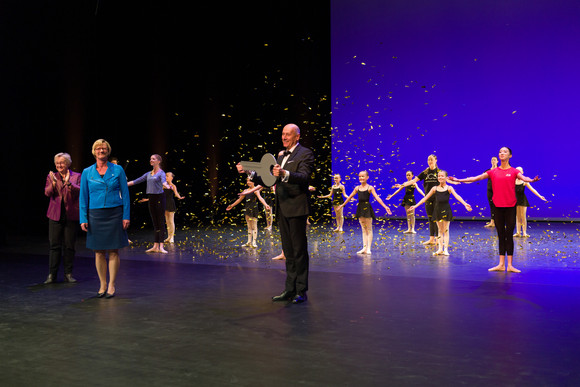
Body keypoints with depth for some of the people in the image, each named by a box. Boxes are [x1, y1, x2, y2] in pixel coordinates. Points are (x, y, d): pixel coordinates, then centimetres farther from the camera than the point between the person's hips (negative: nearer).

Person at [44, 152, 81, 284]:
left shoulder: (76, 176, 6)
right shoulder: (51, 177, 11)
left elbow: (79, 191, -10)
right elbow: (47, 193, -3)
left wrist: (69, 183, -26)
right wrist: (53, 183, -21)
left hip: (71, 215, -1)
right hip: (56, 215, 1)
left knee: (69, 246, 3)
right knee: (54, 245, -1)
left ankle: (68, 274, 11)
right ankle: (52, 274, 5)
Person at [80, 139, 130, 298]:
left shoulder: (118, 170, 2)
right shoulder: (87, 172, 6)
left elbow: (125, 194, 2)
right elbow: (83, 197, 7)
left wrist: (126, 216, -4)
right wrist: (83, 219, 0)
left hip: (114, 214, -1)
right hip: (95, 214, 2)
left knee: (113, 251, 0)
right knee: (98, 252, 4)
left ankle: (112, 285, 11)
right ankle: (103, 285, 16)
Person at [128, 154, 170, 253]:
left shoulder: (161, 173, -6)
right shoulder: (148, 174, 15)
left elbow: (163, 181, -26)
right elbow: (137, 180, 18)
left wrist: (167, 186, -49)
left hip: (159, 198, -7)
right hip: (151, 198, 7)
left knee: (161, 222, -6)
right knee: (155, 223, 7)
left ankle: (161, 247, -7)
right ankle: (155, 246, 9)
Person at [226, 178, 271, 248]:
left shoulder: (255, 190, -6)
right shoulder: (245, 191, 14)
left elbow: (260, 198, -21)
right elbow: (239, 199, 24)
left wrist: (265, 204, -38)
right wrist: (232, 205, 29)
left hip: (254, 209, -7)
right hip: (247, 209, 7)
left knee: (254, 226, -6)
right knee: (249, 227, 10)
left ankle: (254, 242, -6)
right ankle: (249, 242, 15)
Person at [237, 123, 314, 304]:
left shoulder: (305, 154, -5)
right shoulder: (281, 156, 20)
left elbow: (304, 177, -22)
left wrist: (284, 174, -39)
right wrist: (248, 172, 10)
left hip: (296, 208, -8)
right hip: (282, 210, 8)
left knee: (299, 250, -3)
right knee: (288, 251, 12)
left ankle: (301, 291, 3)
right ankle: (290, 289, 19)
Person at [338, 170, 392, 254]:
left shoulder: (370, 188, -5)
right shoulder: (357, 188, 8)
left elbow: (377, 198, -12)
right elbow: (350, 197, 18)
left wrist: (385, 206, -22)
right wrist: (342, 205, 24)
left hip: (367, 208, -4)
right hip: (360, 208, 4)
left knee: (369, 229, 1)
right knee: (363, 229, 8)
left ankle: (368, 248, 3)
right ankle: (364, 247, 10)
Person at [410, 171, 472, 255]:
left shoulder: (449, 188, -1)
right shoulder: (435, 188, 6)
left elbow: (457, 196, -15)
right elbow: (425, 198, 8)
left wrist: (465, 204, -31)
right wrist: (415, 206, 5)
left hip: (446, 210, -2)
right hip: (437, 210, 3)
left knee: (446, 230, 2)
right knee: (440, 230, 8)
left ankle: (445, 249, 5)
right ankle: (440, 249, 12)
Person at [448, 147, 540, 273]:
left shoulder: (514, 171, 1)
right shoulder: (493, 172, 7)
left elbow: (523, 178, -18)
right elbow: (476, 178, 3)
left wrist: (532, 180, -41)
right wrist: (459, 180, -3)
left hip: (510, 207, -2)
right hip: (498, 206, 2)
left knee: (509, 236, 0)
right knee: (501, 236, 8)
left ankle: (510, 265, 6)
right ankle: (501, 264, 14)